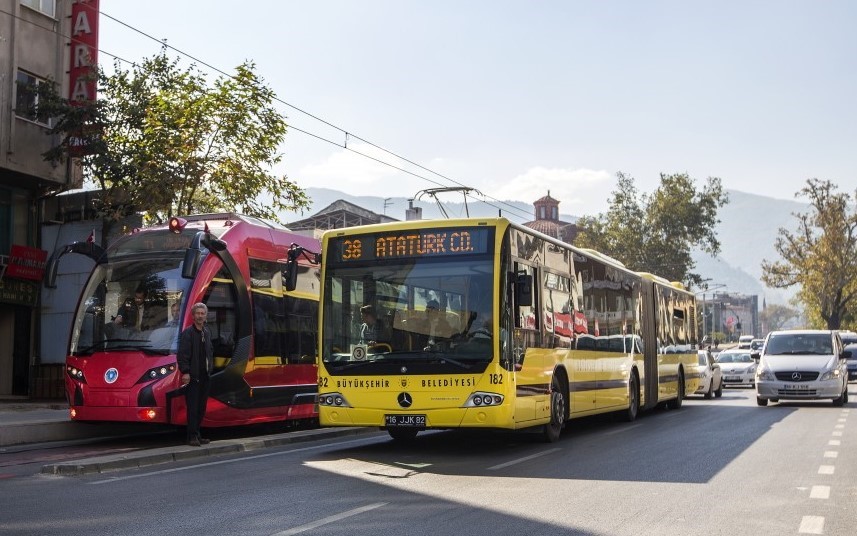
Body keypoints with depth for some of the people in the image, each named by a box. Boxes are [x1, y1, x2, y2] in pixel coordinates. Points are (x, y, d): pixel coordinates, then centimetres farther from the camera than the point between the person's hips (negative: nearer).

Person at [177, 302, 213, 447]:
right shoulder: (187, 333, -7)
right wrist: (185, 372, -19)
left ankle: (197, 435, 17)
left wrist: (210, 367, 14)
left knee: (201, 408, 10)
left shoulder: (207, 332, 15)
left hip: (205, 375, 7)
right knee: (193, 407, -5)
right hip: (193, 376, -7)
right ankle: (192, 436, -1)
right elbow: (182, 355, -13)